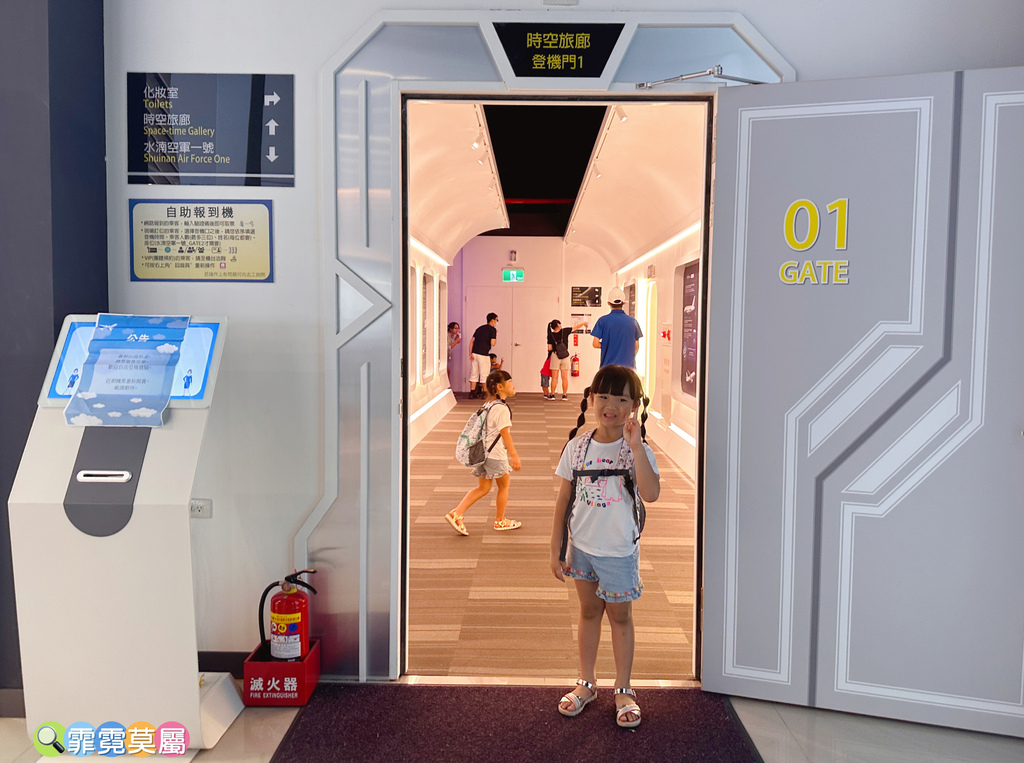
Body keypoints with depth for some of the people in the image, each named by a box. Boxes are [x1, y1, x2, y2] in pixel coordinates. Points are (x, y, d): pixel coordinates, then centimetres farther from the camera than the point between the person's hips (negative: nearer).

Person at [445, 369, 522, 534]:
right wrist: (514, 456, -14)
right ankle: (500, 521, 24)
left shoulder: (488, 404, 12)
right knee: (504, 484, 11)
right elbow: (505, 434, -18)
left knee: (483, 488, 13)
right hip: (495, 454, -8)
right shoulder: (502, 408, -17)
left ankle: (456, 513, 3)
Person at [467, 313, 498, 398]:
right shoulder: (492, 329, -2)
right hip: (483, 354, -6)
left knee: (474, 373, 10)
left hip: (474, 353, 6)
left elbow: (472, 341, 10)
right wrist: (496, 334, 4)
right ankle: (484, 393, 8)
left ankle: (472, 392, 11)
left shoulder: (479, 328, 18)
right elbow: (492, 343, -12)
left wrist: (470, 353, 5)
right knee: (484, 374, 4)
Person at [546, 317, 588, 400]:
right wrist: (584, 323, 21)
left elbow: (549, 348, -6)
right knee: (565, 377, 6)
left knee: (554, 377, 4)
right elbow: (576, 327, 5)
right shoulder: (564, 331, -4)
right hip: (565, 356, 0)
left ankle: (552, 395, 4)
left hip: (555, 356, 0)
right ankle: (564, 395, 8)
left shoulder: (551, 335, -4)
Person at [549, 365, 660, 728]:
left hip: (619, 550, -3)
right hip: (581, 546, 3)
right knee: (589, 611, 18)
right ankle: (586, 683, 35)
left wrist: (636, 445, -34)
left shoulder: (637, 450, -12)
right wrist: (556, 549, 0)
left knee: (619, 616, 12)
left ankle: (623, 690, 29)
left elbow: (651, 493, -31)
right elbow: (563, 500, 0)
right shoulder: (577, 446, -5)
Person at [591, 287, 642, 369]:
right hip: (628, 366, 2)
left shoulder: (603, 321, -5)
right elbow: (636, 346, 8)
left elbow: (596, 344, -6)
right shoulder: (632, 321, 2)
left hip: (608, 365, -2)